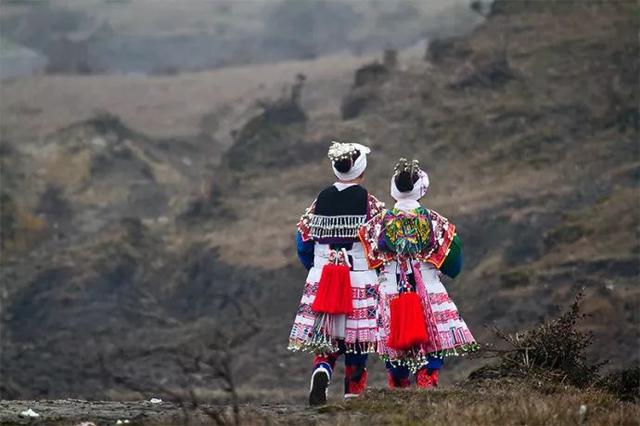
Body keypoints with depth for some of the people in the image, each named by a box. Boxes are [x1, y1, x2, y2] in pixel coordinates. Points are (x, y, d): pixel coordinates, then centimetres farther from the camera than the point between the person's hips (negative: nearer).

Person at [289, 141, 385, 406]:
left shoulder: (321, 200, 4)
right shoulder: (370, 203, -7)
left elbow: (304, 240, 8)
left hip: (321, 280, 3)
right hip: (361, 281, -3)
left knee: (326, 337, 8)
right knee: (356, 338, 7)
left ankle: (321, 371, -21)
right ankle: (353, 393, 10)